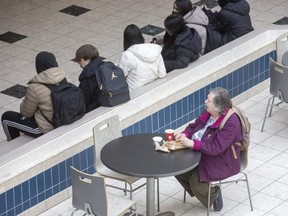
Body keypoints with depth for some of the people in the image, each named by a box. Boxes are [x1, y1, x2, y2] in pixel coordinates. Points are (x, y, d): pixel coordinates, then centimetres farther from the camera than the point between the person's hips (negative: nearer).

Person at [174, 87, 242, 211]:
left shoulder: (231, 123, -28)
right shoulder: (208, 113, -3)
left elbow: (216, 148, -32)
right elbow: (193, 126, 11)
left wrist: (192, 143, -34)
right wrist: (185, 134, -12)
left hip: (221, 162, -8)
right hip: (200, 154, 8)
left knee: (196, 181, -21)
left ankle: (214, 194, 11)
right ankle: (200, 192, 14)